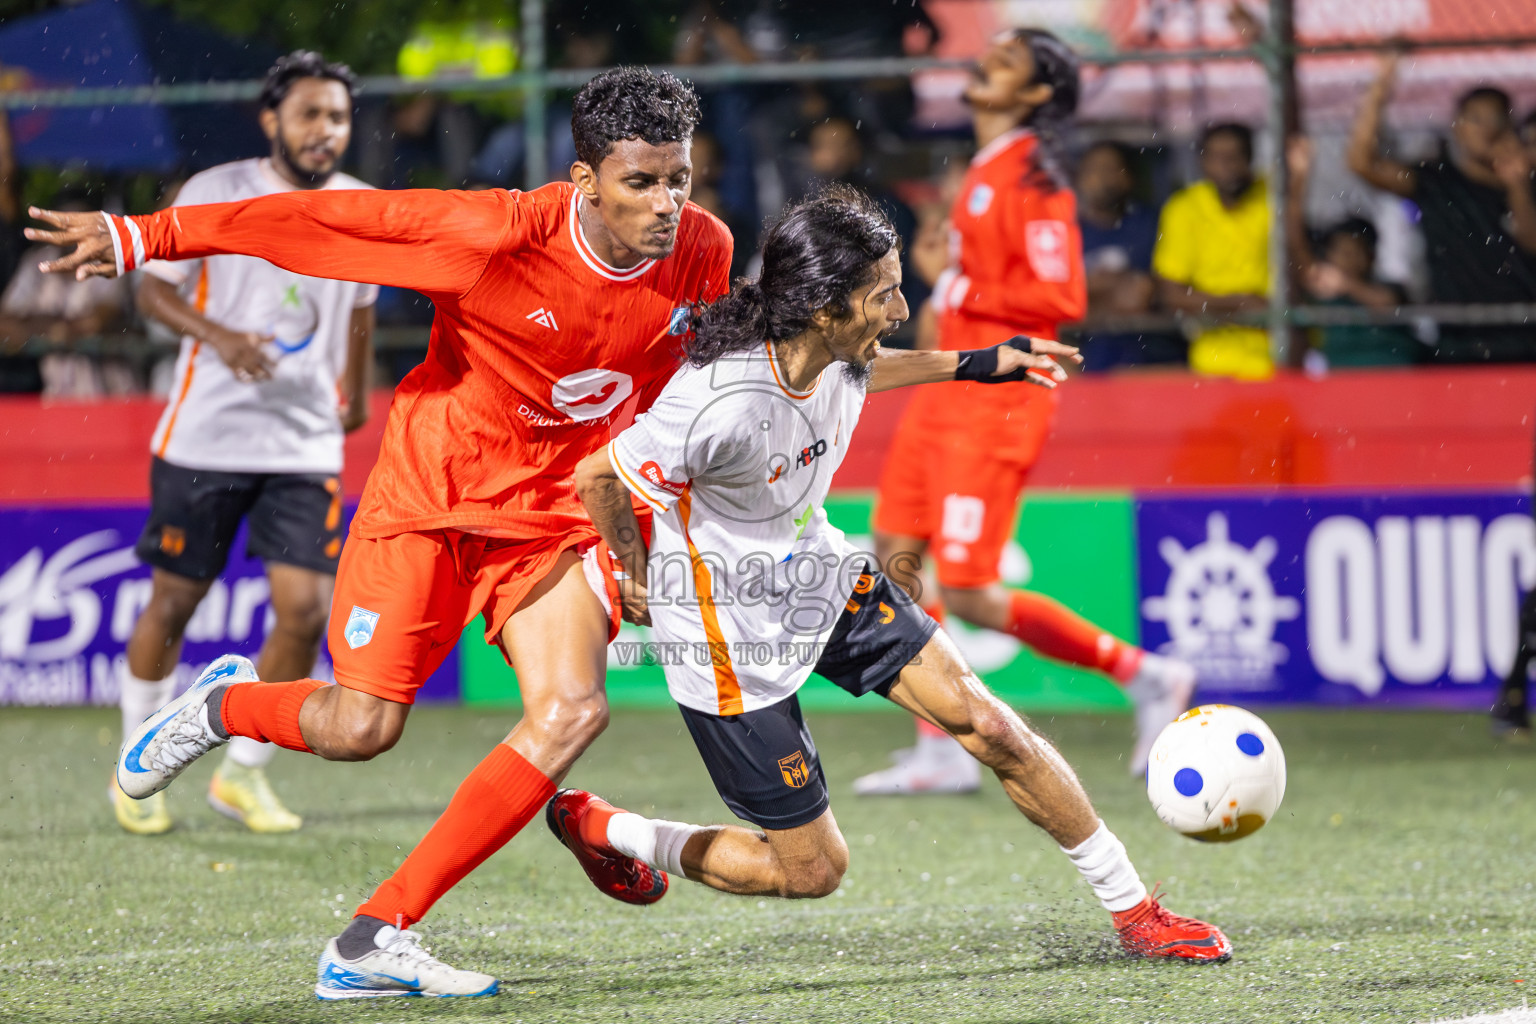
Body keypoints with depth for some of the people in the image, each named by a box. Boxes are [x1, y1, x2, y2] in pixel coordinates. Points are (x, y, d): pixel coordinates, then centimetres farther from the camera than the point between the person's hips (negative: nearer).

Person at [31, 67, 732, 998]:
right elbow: (325, 221, -21)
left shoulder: (702, 251, -10)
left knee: (573, 711, -18)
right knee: (360, 728, -10)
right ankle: (221, 707, 28)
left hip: (553, 511, 4)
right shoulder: (502, 234, -26)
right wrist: (144, 238, -22)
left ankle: (378, 938, -11)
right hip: (431, 490, -4)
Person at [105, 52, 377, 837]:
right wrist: (219, 336, -19)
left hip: (307, 442, 3)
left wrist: (354, 391, 29)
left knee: (304, 608, -9)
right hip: (206, 436, -3)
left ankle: (243, 772, 10)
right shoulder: (214, 194, -6)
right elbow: (154, 287, -2)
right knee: (174, 601, 4)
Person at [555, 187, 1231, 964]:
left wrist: (969, 366, 14)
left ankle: (1134, 912, 13)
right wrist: (637, 580, -4)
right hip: (733, 640, -7)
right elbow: (597, 478, -22)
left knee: (991, 728, -1)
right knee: (810, 869, 2)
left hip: (824, 580, 7)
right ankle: (599, 829, 23)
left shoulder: (830, 353, -12)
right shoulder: (727, 408, -36)